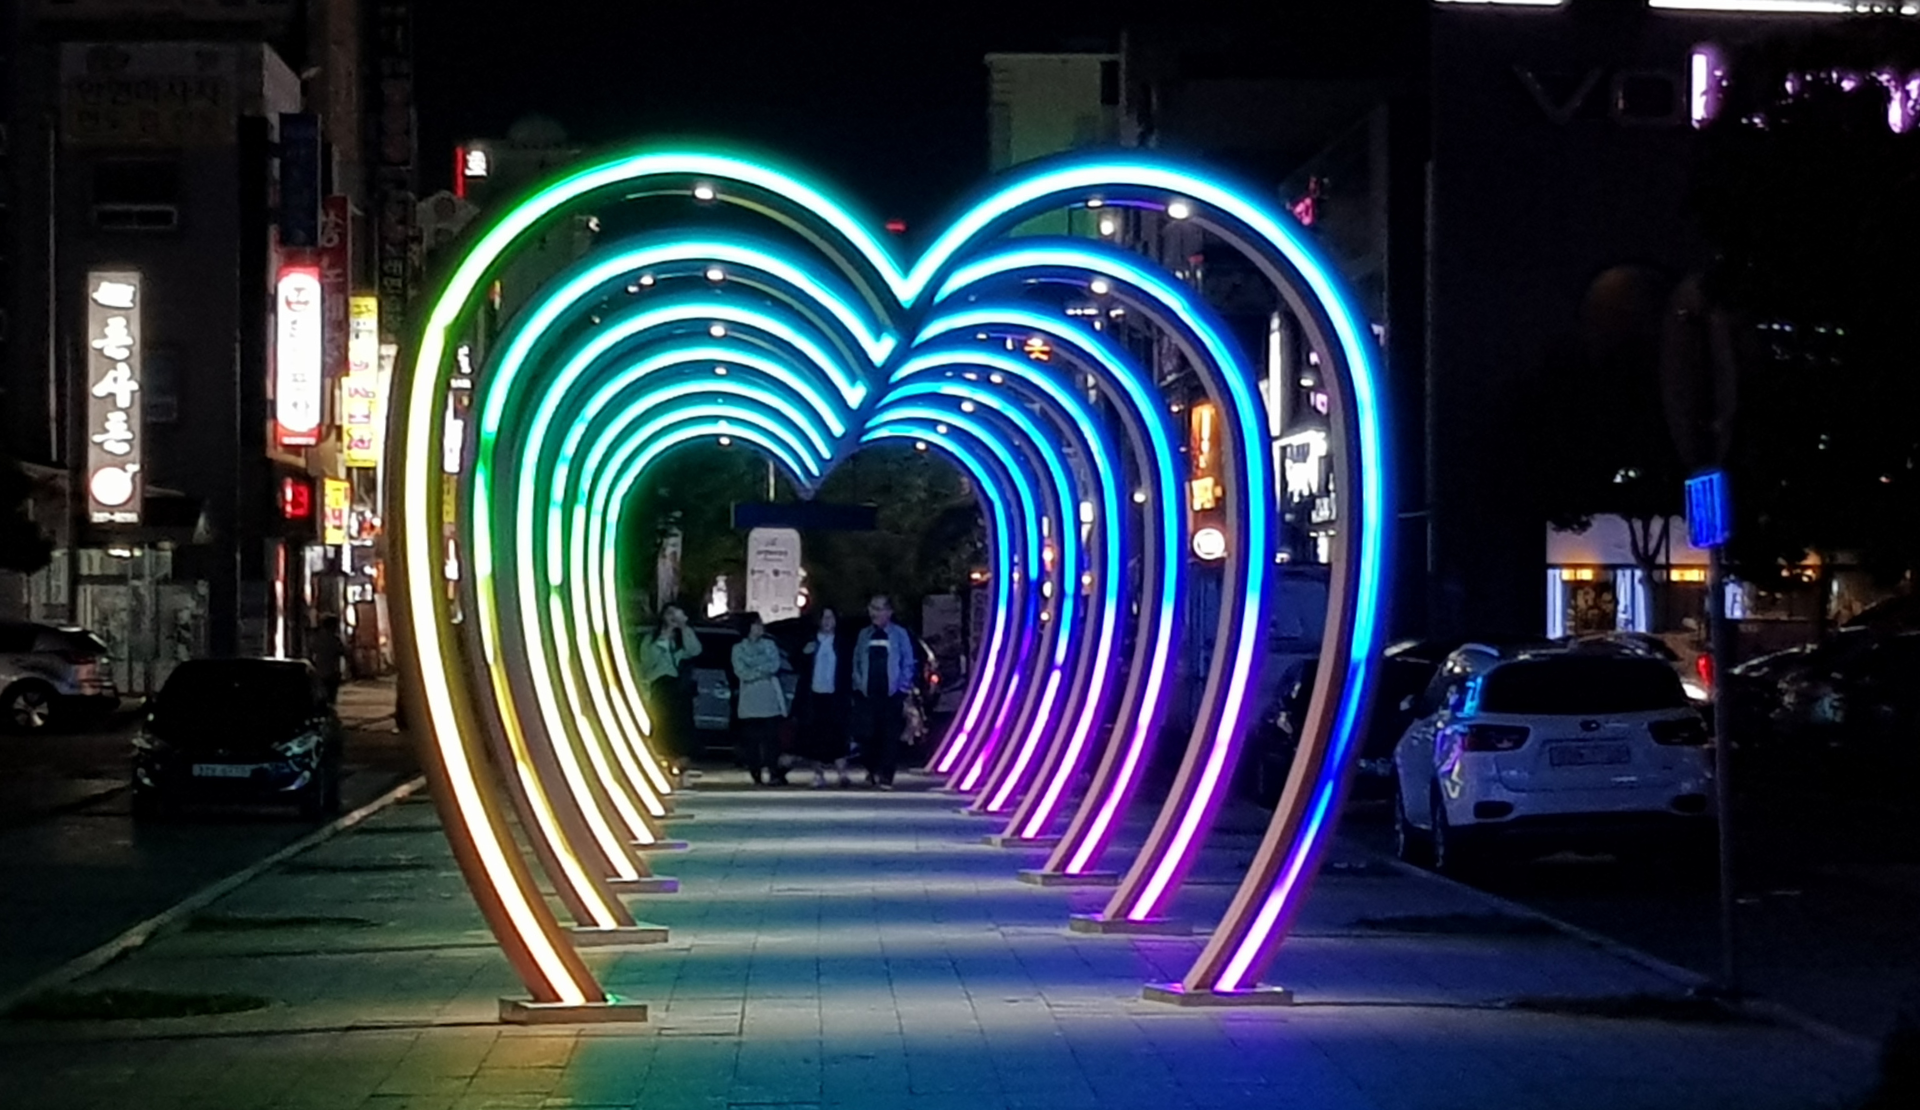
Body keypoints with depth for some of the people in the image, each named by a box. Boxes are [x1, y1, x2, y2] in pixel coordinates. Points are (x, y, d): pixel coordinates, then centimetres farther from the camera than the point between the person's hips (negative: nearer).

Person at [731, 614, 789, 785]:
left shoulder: (770, 645, 15)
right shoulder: (739, 648, 10)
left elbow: (775, 665, -1)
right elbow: (742, 672, -3)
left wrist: (754, 666, -8)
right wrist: (763, 671, -6)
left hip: (770, 699, 0)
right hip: (750, 699, 0)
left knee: (771, 737, -9)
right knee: (751, 739, -5)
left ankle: (774, 774, -9)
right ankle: (755, 775, -1)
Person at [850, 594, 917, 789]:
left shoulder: (899, 635, 2)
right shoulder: (864, 635, 11)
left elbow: (908, 665, 2)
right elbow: (856, 663, 14)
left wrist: (903, 691, -5)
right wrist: (858, 685, 3)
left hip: (892, 694, -3)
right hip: (867, 693, 3)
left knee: (890, 737, -6)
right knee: (868, 735, 0)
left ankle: (886, 776, -4)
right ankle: (873, 769, 20)